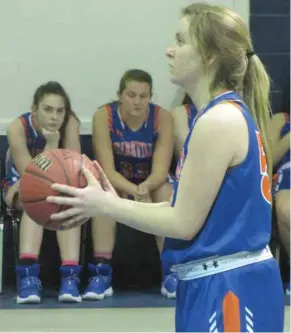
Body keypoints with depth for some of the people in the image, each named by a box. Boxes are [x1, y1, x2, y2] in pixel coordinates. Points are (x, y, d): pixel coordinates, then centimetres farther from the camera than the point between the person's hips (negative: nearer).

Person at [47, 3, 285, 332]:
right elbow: (194, 208, 14)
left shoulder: (219, 120, -18)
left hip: (226, 290, -10)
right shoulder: (228, 114, 12)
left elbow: (184, 223, -16)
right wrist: (118, 203, 9)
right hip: (222, 284, 10)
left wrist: (106, 206, -9)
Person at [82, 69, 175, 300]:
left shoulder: (162, 117, -19)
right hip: (116, 183, -1)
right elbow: (107, 170, -26)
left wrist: (145, 188, -46)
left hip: (151, 184, 1)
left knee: (166, 193, -31)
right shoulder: (104, 116, -21)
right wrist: (134, 190, -45)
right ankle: (101, 272, -33)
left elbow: (161, 170, -23)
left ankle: (171, 271, -24)